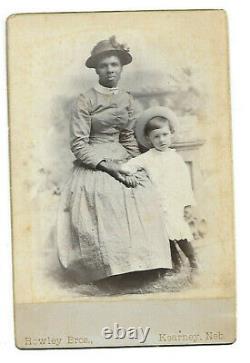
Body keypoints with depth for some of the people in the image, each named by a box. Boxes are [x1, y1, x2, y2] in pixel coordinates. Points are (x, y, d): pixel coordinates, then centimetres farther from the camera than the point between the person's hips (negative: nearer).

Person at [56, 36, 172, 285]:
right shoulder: (85, 100, -5)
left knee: (143, 192, -20)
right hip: (93, 164, -5)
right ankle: (110, 267, -20)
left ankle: (137, 261, -12)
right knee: (106, 194, -31)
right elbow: (79, 145, -9)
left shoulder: (126, 99, 12)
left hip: (122, 161, 5)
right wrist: (110, 166, -16)